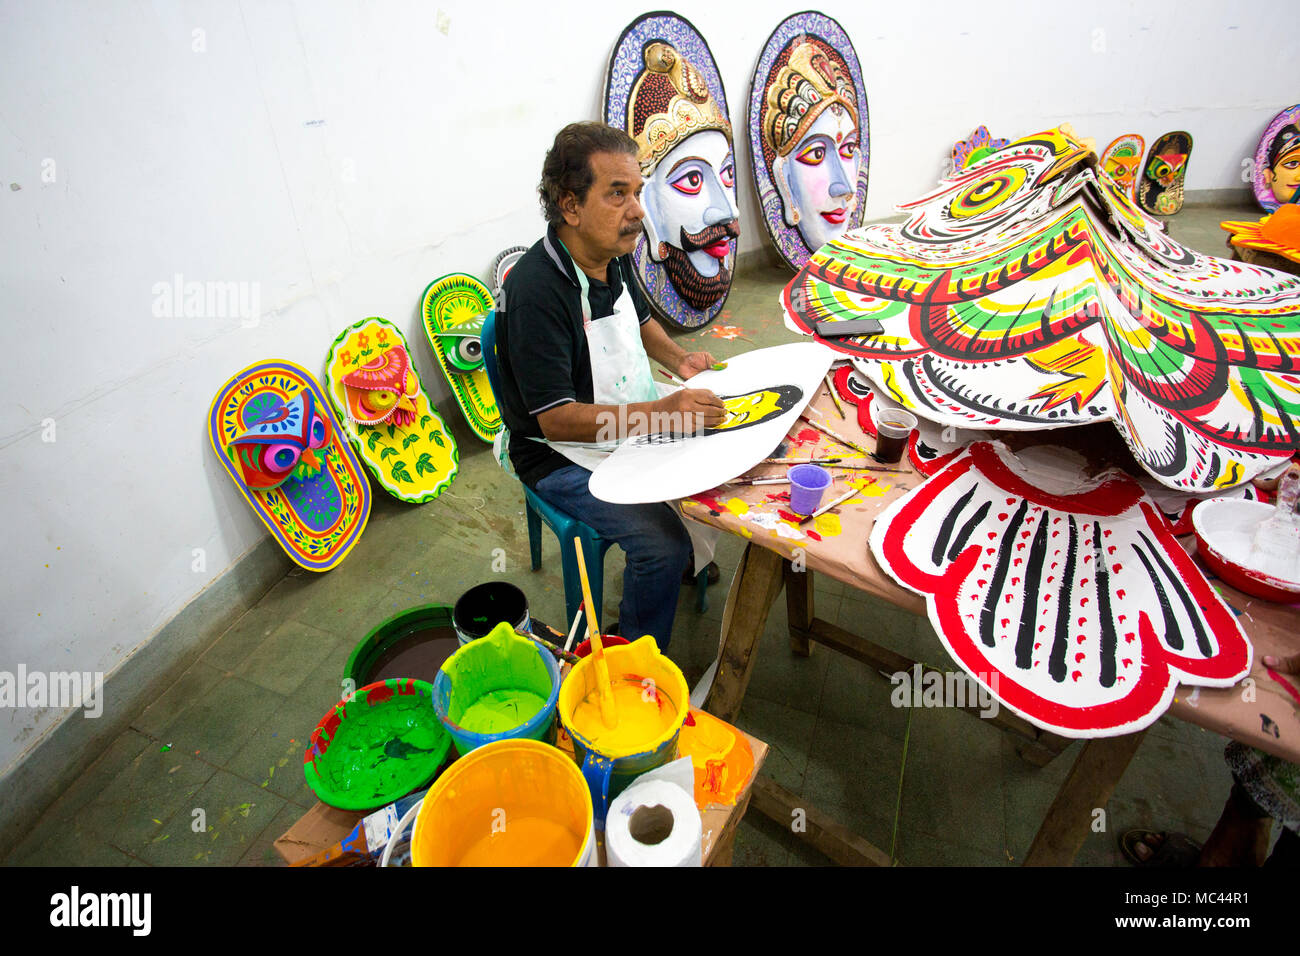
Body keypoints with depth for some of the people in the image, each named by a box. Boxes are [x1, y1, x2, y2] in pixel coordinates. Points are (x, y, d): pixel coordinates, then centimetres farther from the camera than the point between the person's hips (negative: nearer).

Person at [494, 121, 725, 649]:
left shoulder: (613, 255, -1)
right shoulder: (535, 292, -28)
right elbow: (557, 420, -30)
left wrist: (678, 359, 1)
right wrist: (662, 412, -37)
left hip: (635, 422, 9)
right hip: (567, 456, -8)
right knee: (663, 545, -24)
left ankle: (707, 544, 31)